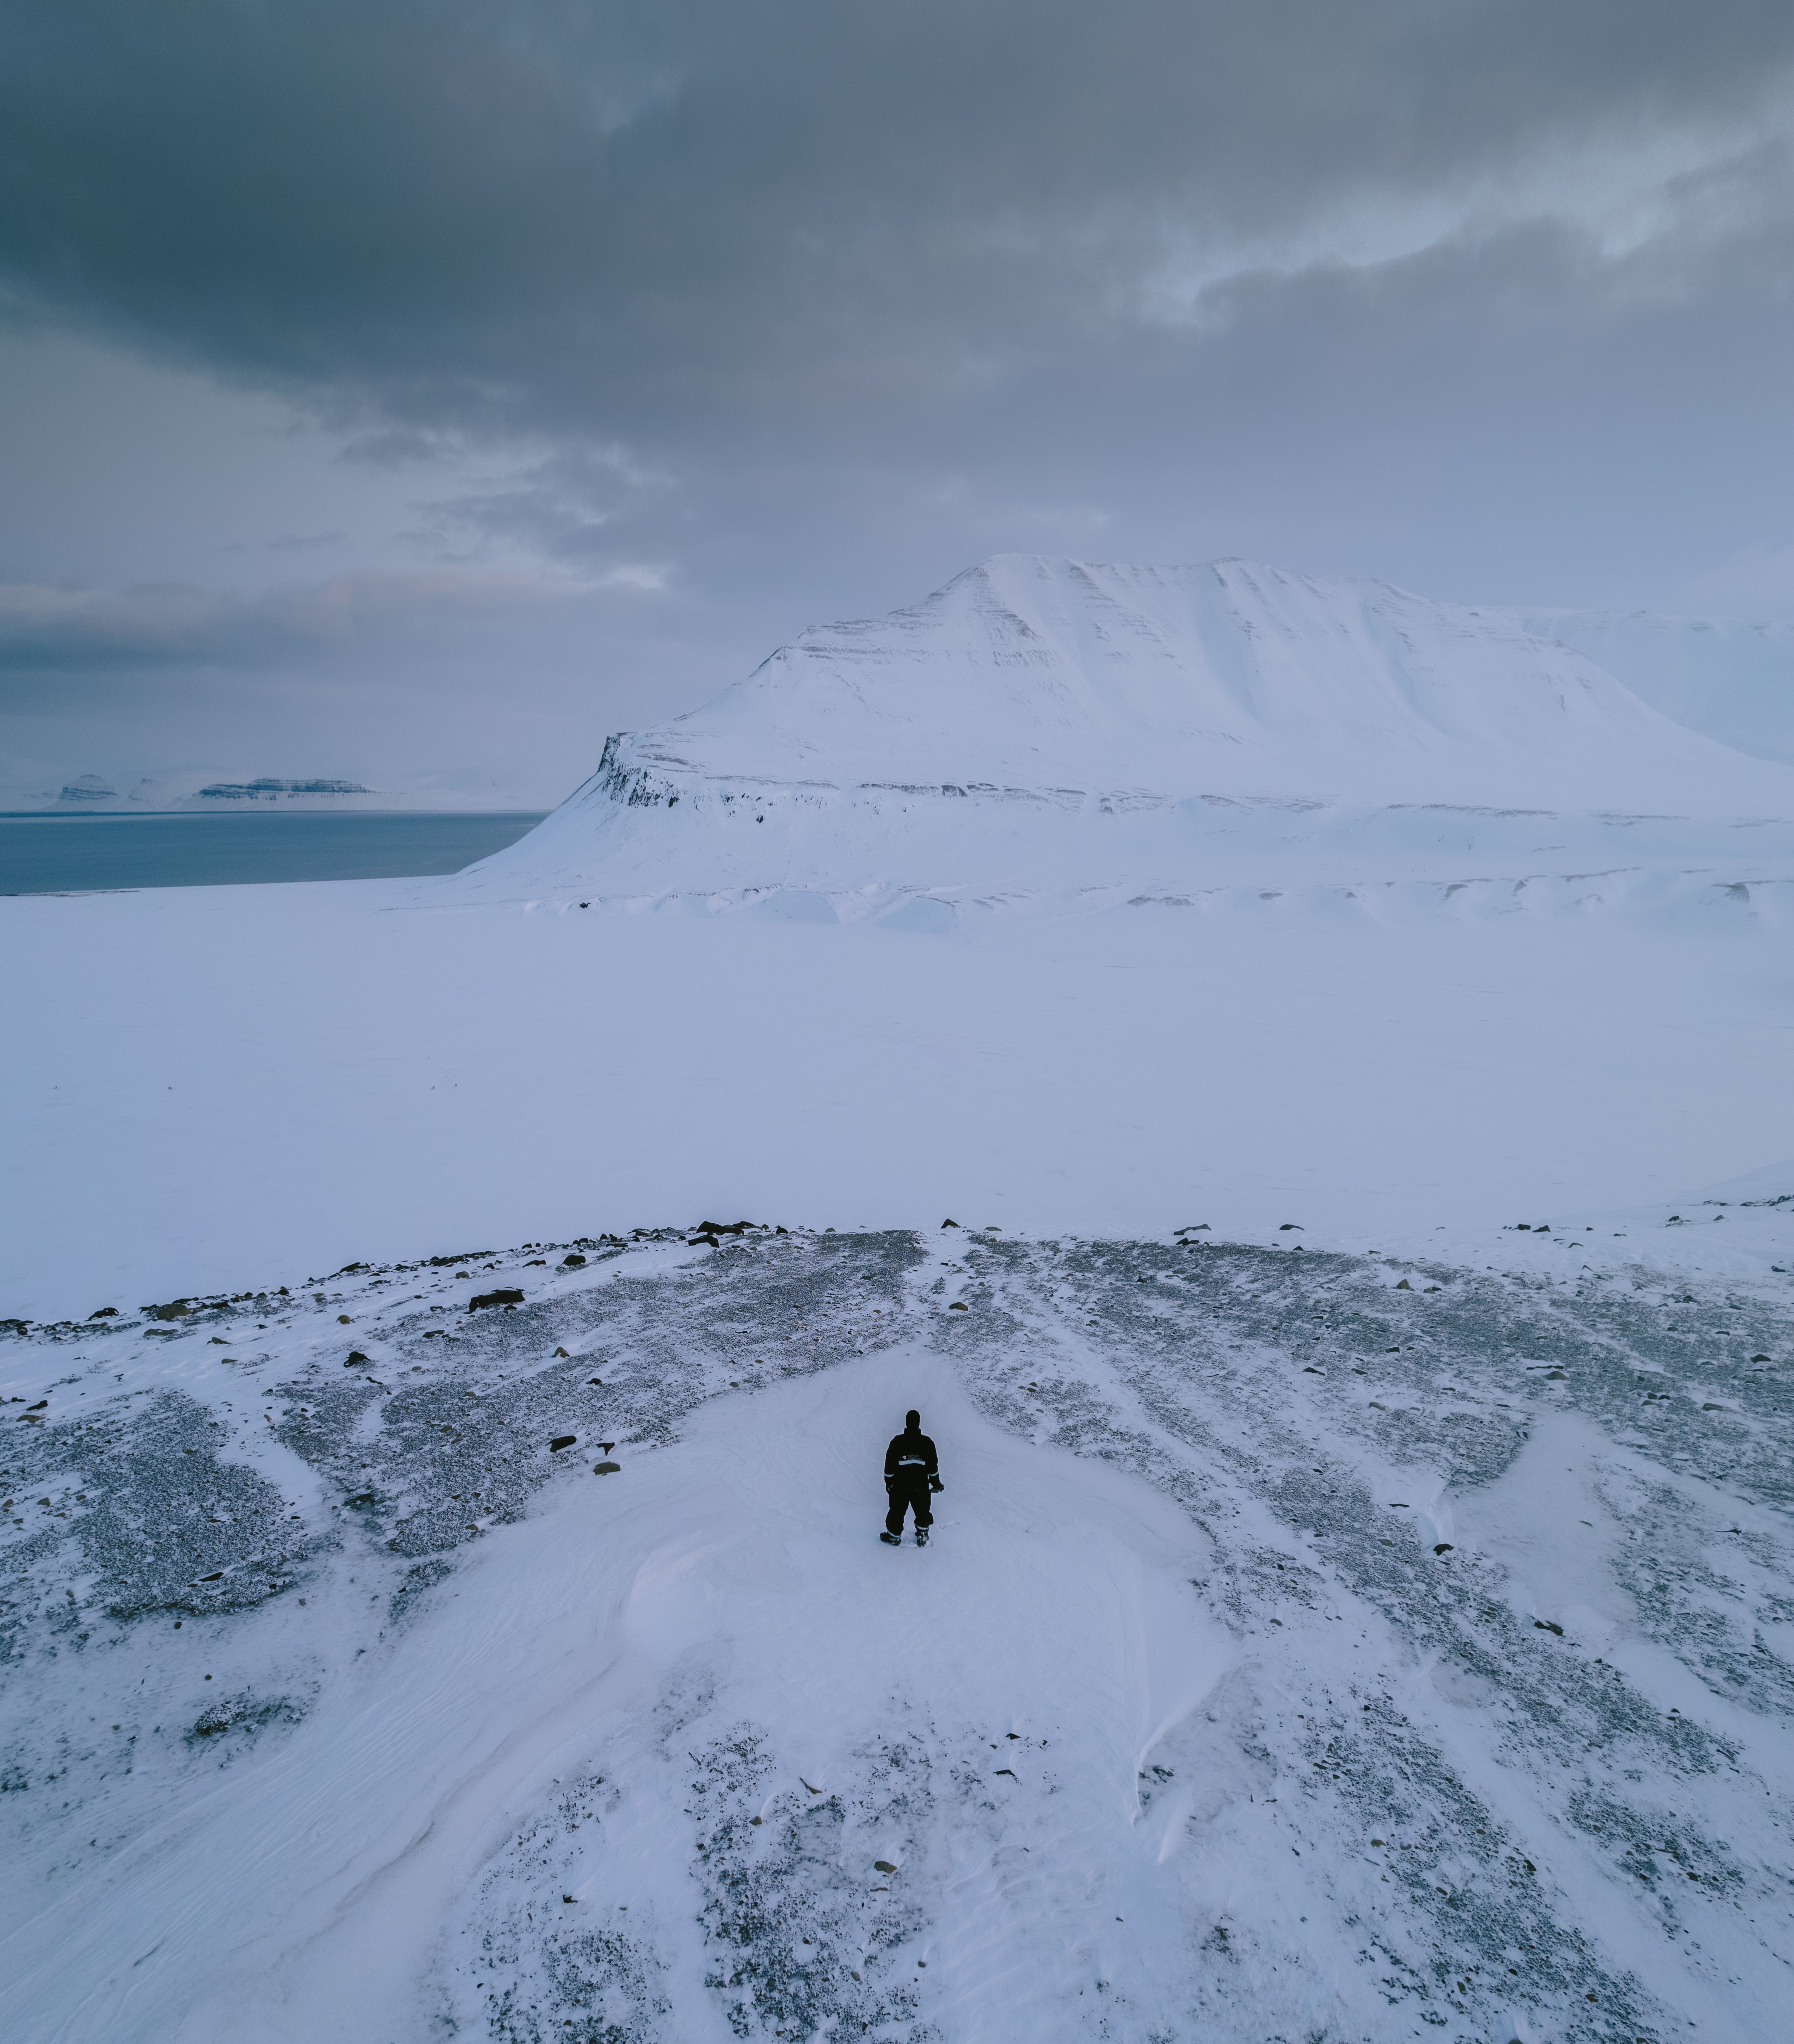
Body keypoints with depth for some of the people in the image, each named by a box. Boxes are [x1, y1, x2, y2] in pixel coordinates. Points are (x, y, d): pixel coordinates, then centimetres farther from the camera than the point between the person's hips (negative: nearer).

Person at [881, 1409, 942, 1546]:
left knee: (897, 1513, 16)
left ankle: (894, 1538, 28)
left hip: (900, 1486, -1)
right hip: (921, 1487, 1)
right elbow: (933, 1467, -3)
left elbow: (890, 1465, -6)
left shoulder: (897, 1442, -13)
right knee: (923, 1513, 21)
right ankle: (922, 1537, 29)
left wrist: (889, 1483, 7)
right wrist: (936, 1483, 10)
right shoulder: (927, 1443, -10)